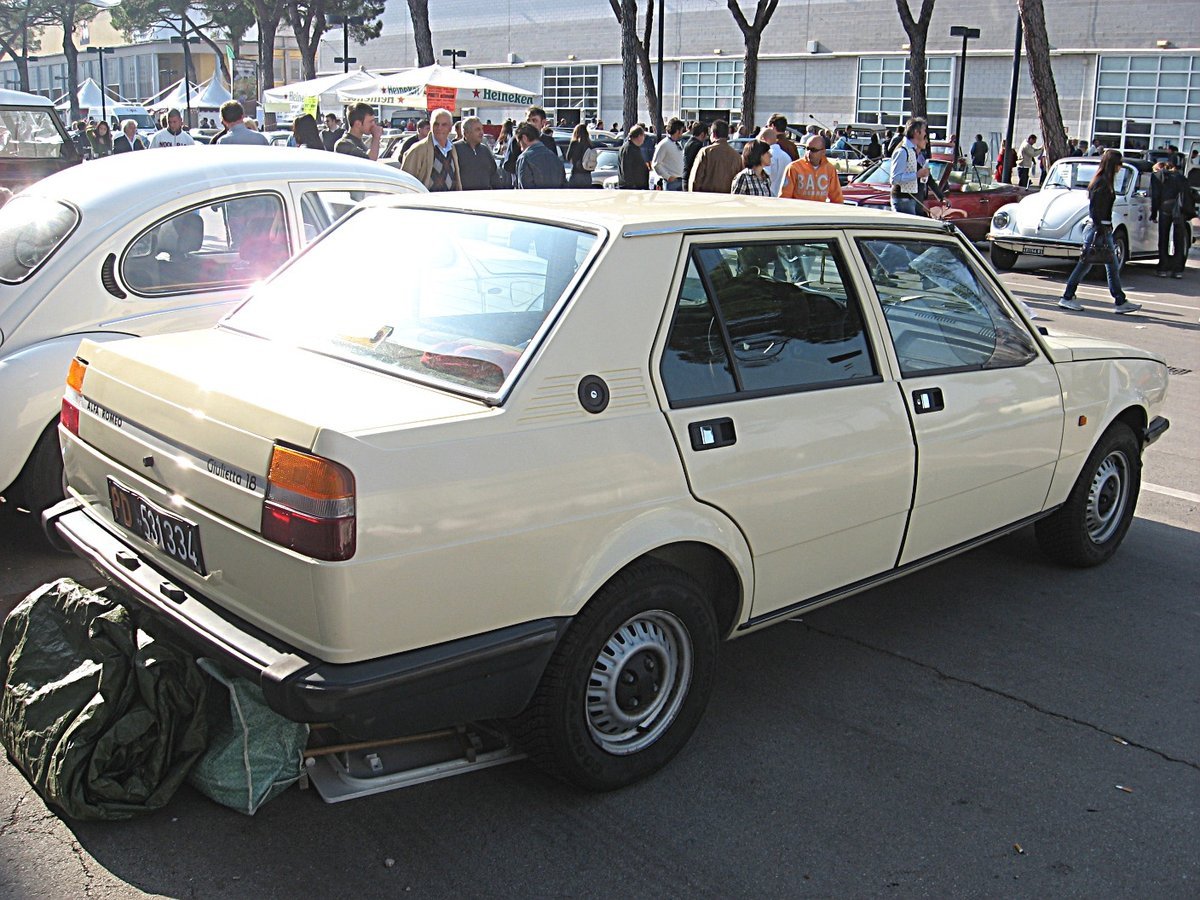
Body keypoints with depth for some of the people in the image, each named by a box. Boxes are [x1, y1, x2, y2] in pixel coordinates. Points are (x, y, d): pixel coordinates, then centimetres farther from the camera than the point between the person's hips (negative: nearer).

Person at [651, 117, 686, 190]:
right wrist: (668, 177, -14)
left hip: (680, 181, 8)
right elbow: (655, 164, -13)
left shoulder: (678, 144, 15)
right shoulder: (664, 144, -10)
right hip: (671, 182, -8)